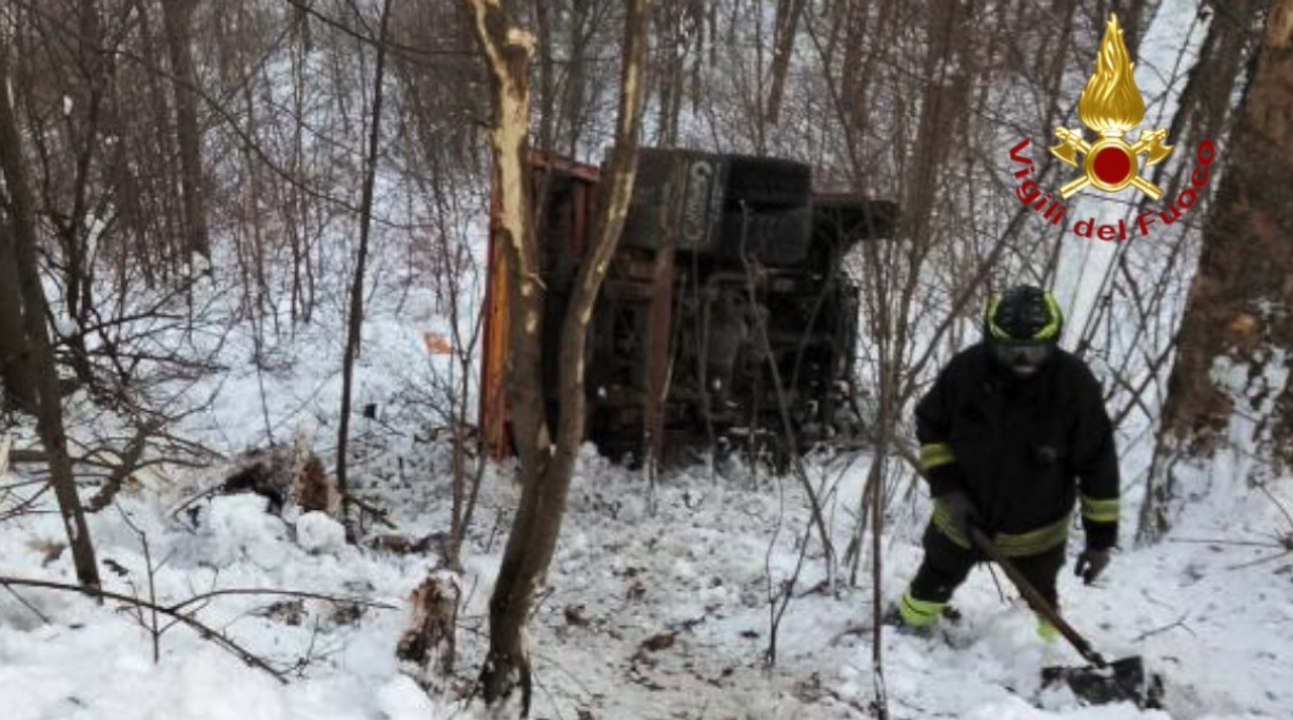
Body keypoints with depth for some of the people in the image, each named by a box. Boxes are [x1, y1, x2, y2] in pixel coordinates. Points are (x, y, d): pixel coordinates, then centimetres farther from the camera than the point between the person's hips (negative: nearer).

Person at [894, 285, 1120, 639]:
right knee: (936, 581, 25)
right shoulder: (966, 369, -24)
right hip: (962, 515, 1)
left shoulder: (1075, 383, -27)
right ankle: (910, 624, 53)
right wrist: (946, 487, -16)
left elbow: (1098, 463, -16)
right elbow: (930, 426, -6)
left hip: (1037, 530, -1)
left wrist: (1101, 537, -12)